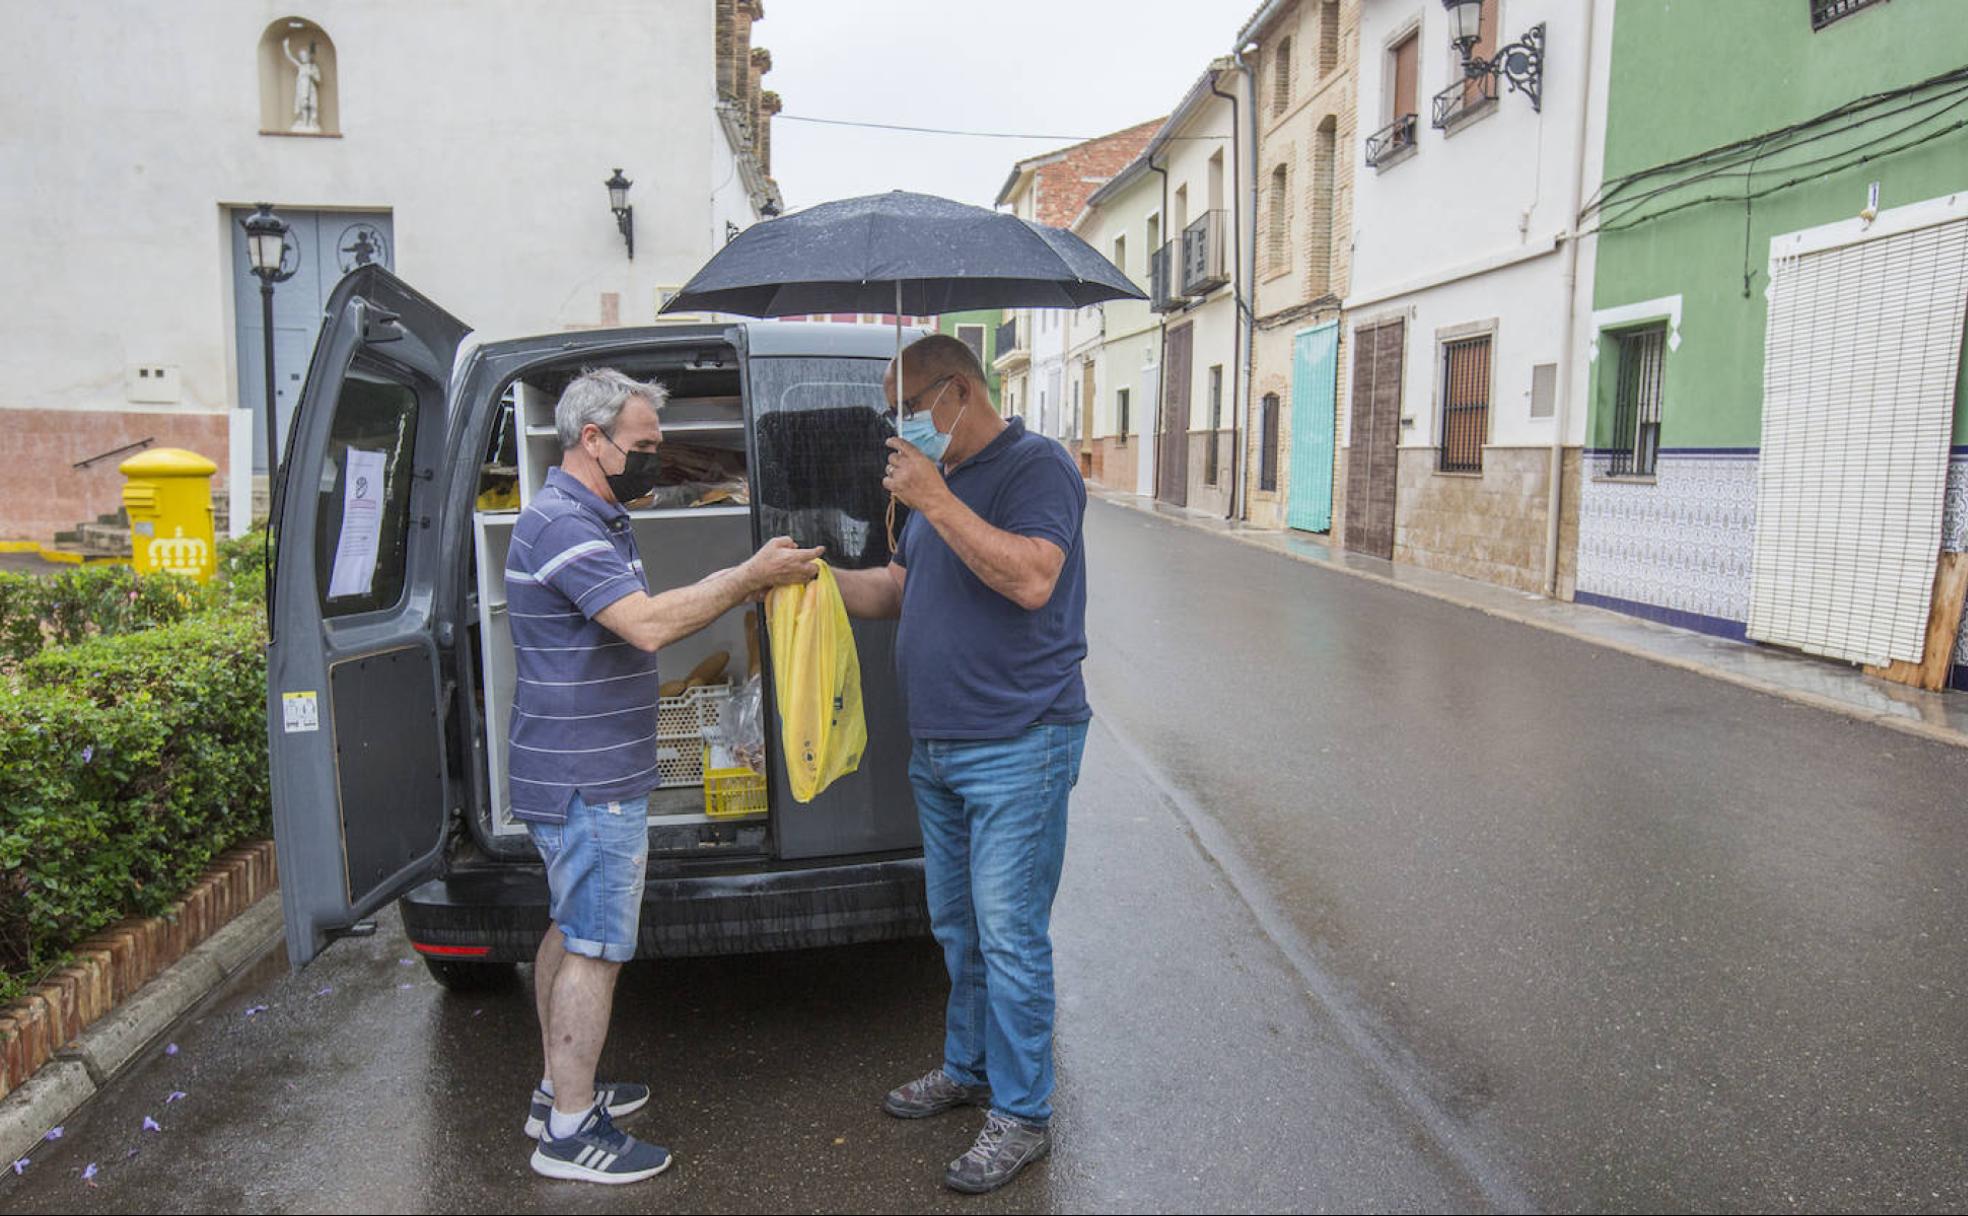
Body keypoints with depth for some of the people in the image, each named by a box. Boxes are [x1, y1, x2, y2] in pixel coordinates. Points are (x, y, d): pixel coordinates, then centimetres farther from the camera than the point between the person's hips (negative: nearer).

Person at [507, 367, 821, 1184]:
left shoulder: (590, 520, 15)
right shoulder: (563, 524, -20)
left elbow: (642, 620, 15)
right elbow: (648, 625, -30)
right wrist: (749, 577, -23)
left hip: (576, 774, 11)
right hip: (589, 779, -11)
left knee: (571, 932, 19)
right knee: (596, 948, -2)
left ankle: (560, 1091, 33)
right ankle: (570, 1132, 11)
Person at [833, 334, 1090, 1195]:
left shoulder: (1036, 466, -11)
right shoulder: (938, 479, 17)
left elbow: (1031, 579, -26)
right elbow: (897, 589, 21)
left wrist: (936, 502, -24)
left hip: (1016, 749, -9)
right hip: (937, 748, 9)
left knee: (1008, 936, -1)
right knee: (957, 927, 19)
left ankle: (1021, 1115, 13)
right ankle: (968, 1070, 36)